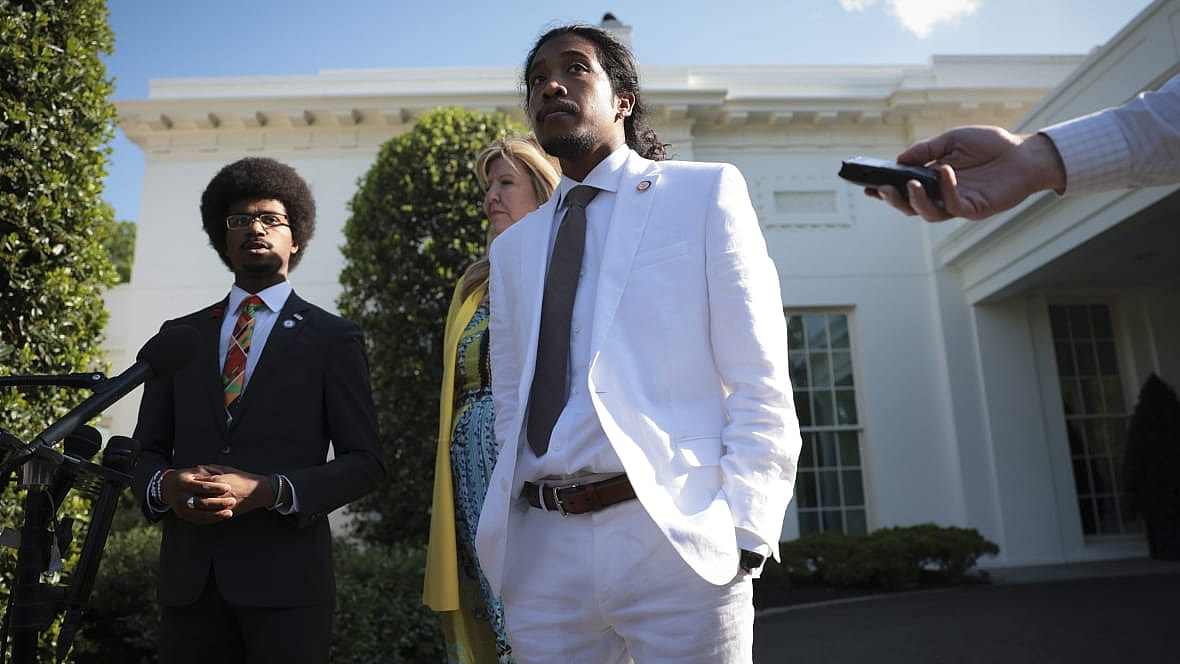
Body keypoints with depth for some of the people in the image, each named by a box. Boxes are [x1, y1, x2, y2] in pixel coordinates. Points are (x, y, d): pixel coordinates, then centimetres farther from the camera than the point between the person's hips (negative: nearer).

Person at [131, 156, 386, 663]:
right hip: (188, 576, 3)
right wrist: (163, 486, -7)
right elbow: (147, 448, 16)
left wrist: (272, 491, -15)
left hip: (286, 576, -3)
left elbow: (364, 463, -1)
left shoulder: (334, 338, 3)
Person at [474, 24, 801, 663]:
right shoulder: (512, 246, 16)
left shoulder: (705, 193, 3)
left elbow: (760, 385, -3)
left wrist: (743, 532, -11)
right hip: (540, 551, 4)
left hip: (674, 538, -3)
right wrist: (505, 523, 7)